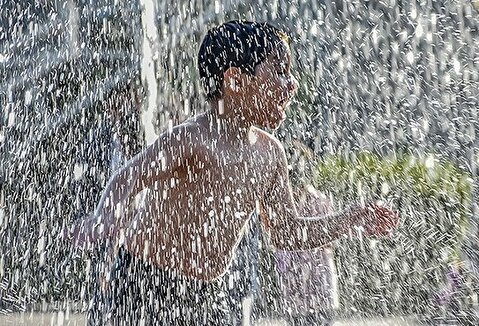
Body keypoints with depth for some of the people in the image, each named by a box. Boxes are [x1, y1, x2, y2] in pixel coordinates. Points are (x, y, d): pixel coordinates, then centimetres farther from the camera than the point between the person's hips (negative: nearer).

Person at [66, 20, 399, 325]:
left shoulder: (269, 153, 0)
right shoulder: (190, 139, -21)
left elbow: (286, 233, 9)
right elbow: (128, 178, -34)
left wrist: (353, 220, 4)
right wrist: (105, 218, -55)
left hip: (207, 293, 7)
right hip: (145, 286, -7)